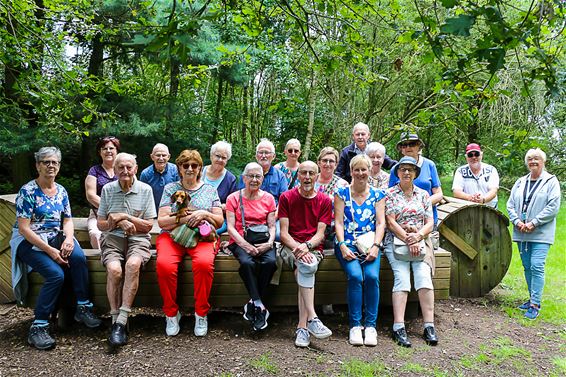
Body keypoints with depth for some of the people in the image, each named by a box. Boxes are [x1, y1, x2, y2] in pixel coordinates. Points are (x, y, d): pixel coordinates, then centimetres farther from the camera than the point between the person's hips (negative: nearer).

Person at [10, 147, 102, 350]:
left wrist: (68, 239, -11)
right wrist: (49, 250, -21)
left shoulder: (61, 191, 11)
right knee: (56, 274, -29)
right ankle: (38, 326, -18)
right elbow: (23, 228, -13)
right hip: (30, 242, -5)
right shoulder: (27, 191, -7)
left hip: (56, 238, 5)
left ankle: (83, 308, -14)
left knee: (78, 257, -27)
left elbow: (67, 220, 12)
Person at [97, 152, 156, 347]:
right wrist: (120, 223, -10)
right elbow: (101, 224, 9)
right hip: (112, 238, 1)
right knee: (114, 269, -31)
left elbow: (148, 225, 2)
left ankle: (121, 322, -32)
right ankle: (115, 321, -21)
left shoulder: (145, 190, 4)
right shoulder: (107, 189, 8)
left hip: (138, 238, -1)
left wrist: (125, 216, -9)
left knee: (133, 265, -34)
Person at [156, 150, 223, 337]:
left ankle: (201, 314, -15)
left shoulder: (210, 190, 16)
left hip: (202, 237, 0)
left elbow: (219, 221, 11)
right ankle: (171, 313, -11)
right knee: (164, 265, -31)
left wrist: (204, 214, -9)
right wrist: (183, 219, -12)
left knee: (204, 263, -33)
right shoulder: (170, 188, 14)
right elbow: (161, 221, 5)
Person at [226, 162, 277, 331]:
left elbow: (272, 226, 9)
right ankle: (259, 306, -25)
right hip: (240, 242, -1)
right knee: (247, 262, -34)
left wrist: (269, 242, -13)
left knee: (270, 262, -30)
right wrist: (245, 244, -17)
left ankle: (253, 304, -17)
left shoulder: (268, 198, 13)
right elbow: (230, 227, -1)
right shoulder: (233, 198, 7)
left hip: (263, 242, 2)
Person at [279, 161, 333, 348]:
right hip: (290, 246, -1)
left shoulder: (324, 201, 9)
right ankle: (312, 318, -34)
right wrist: (298, 248, -20)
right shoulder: (287, 197, 6)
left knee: (305, 268, -32)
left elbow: (320, 234, 0)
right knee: (307, 266, -33)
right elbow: (284, 233, -1)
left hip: (313, 248, 1)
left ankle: (302, 326, -30)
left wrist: (307, 246, -20)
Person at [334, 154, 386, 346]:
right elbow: (338, 222, 2)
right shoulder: (342, 193, 9)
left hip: (370, 245, 1)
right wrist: (342, 246, -11)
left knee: (372, 276, -26)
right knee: (355, 275, -27)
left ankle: (370, 325, -13)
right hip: (347, 244, -1)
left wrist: (375, 246, -10)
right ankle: (355, 325, -14)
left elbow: (381, 223, 5)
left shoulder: (377, 194, 12)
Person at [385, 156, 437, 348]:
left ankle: (429, 327, -19)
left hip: (420, 241, 3)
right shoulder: (390, 193, 6)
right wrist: (408, 240, -13)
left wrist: (418, 236, -11)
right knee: (401, 278, -23)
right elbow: (391, 222, -3)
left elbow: (430, 223, 9)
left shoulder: (423, 194, 16)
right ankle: (399, 328, -26)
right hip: (396, 241, -2)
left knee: (424, 276, -21)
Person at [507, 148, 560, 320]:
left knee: (537, 266, -11)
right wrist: (517, 221, -7)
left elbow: (553, 207, -11)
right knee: (527, 267, 11)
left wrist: (533, 223, -16)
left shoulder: (551, 181, -2)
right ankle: (533, 299, 24)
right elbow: (510, 204, 10)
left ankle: (535, 305, -5)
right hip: (521, 233, 5)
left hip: (541, 234, -5)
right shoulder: (520, 182, 13)